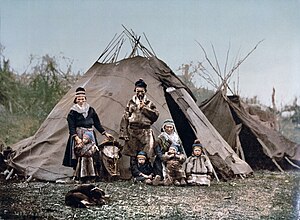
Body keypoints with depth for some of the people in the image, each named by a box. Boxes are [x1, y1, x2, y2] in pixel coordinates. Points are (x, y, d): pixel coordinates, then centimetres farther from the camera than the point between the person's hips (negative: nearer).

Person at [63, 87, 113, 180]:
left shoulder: (91, 110, 11)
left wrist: (105, 133, 10)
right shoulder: (73, 112, 0)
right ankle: (76, 175, -6)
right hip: (78, 135, -3)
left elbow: (97, 123, 16)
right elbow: (71, 127, -6)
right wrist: (77, 138, -20)